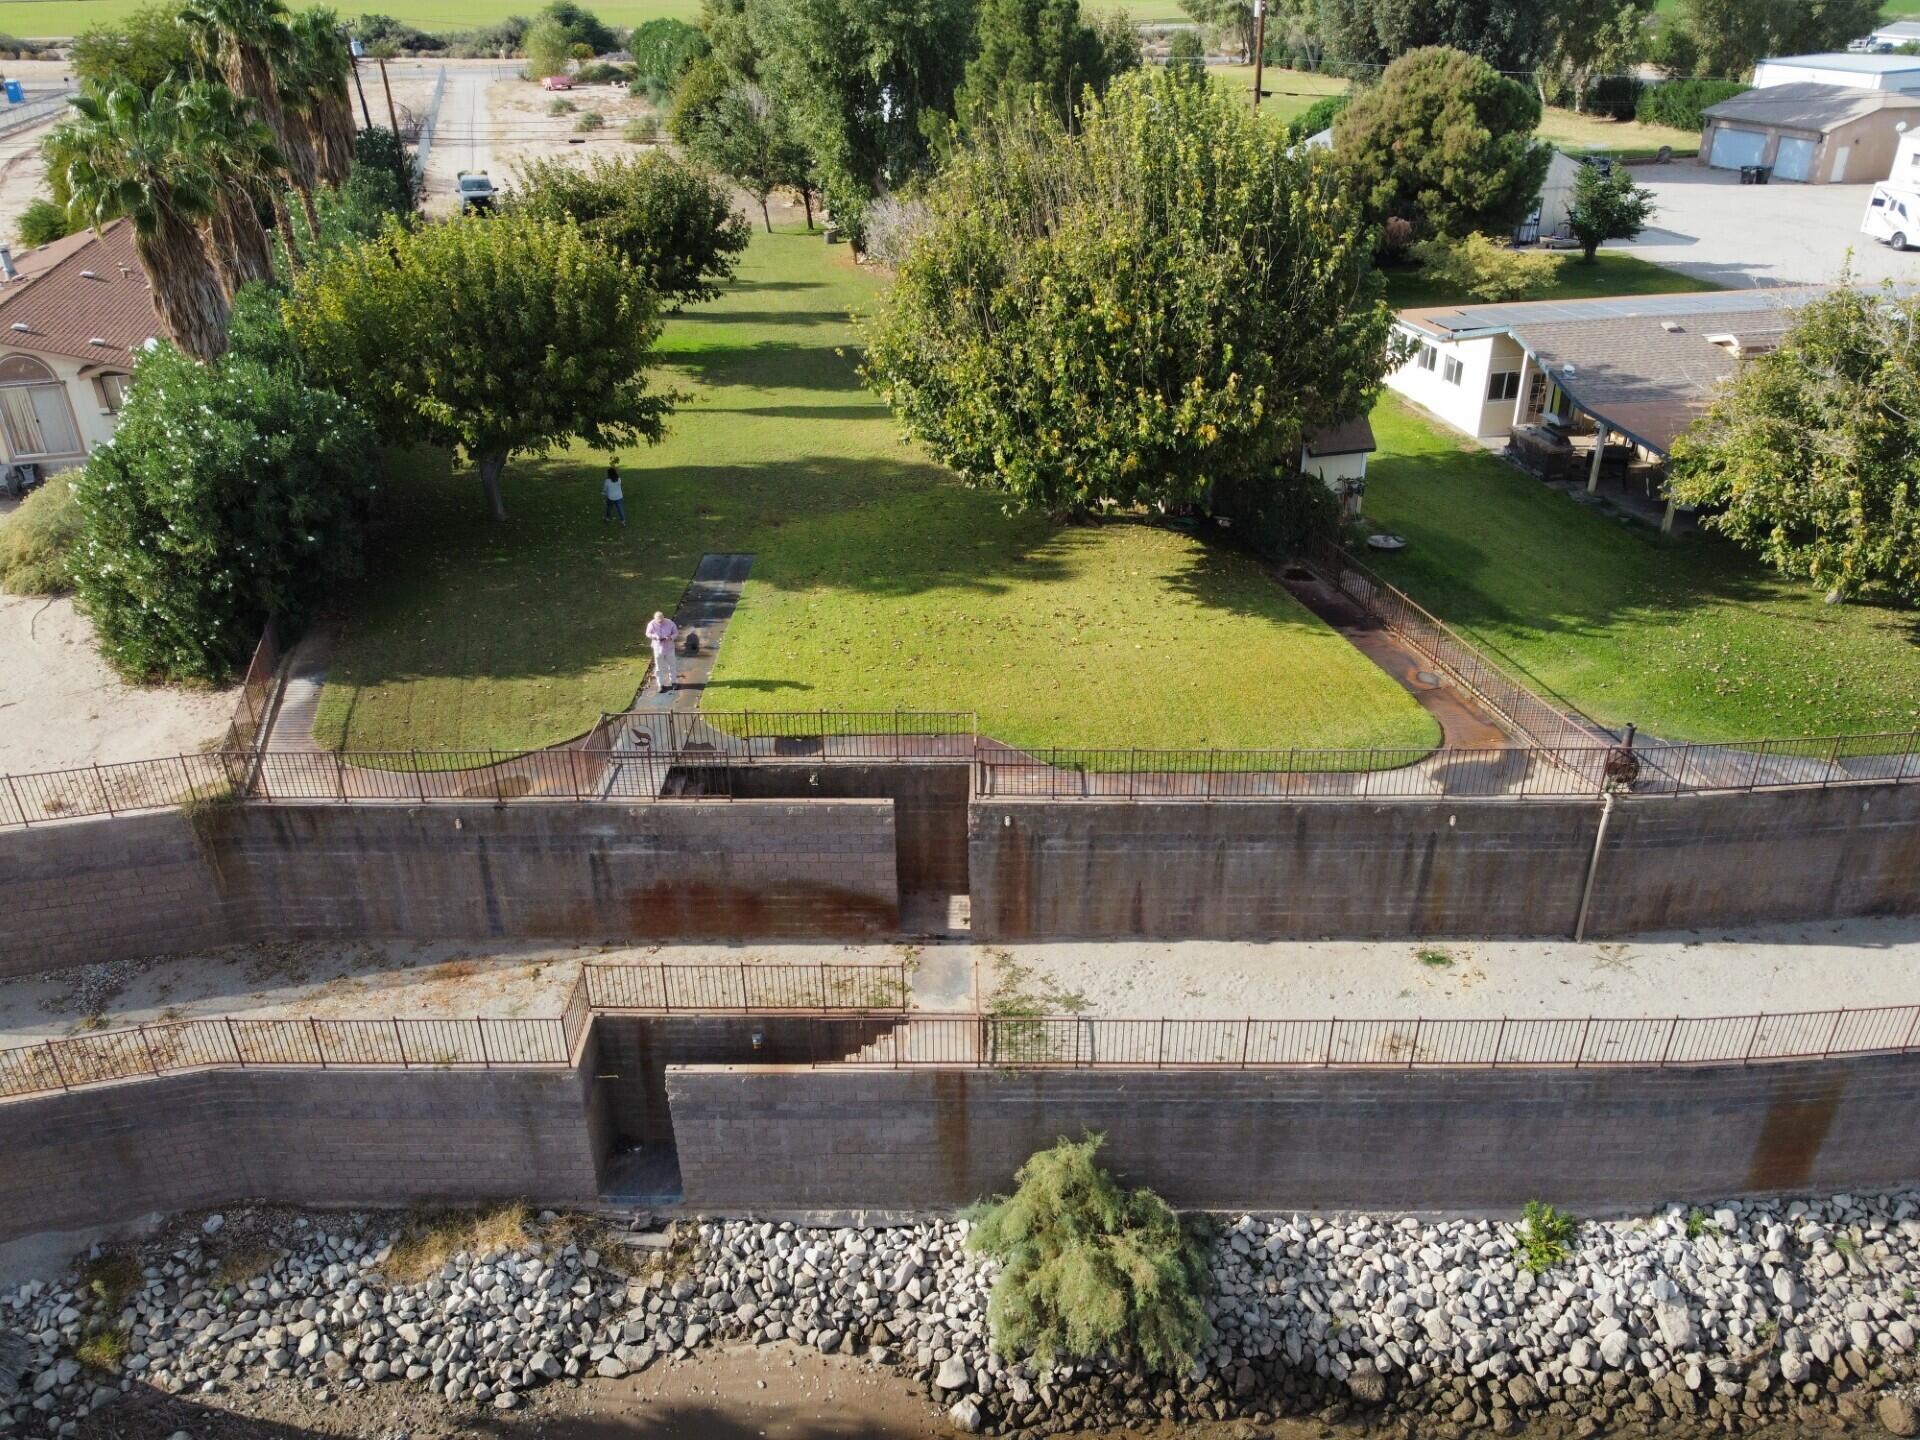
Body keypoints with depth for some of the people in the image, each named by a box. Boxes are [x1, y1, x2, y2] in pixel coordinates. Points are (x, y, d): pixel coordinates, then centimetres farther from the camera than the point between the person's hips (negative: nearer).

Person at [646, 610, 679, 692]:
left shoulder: (670, 623, -16)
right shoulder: (652, 624, -16)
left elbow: (676, 633, -5)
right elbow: (648, 634, -2)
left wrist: (671, 637, -26)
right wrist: (656, 637, -20)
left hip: (669, 648, 0)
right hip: (658, 648, 0)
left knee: (672, 665, 12)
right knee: (659, 667, 6)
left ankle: (673, 682, 29)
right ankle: (661, 685, 16)